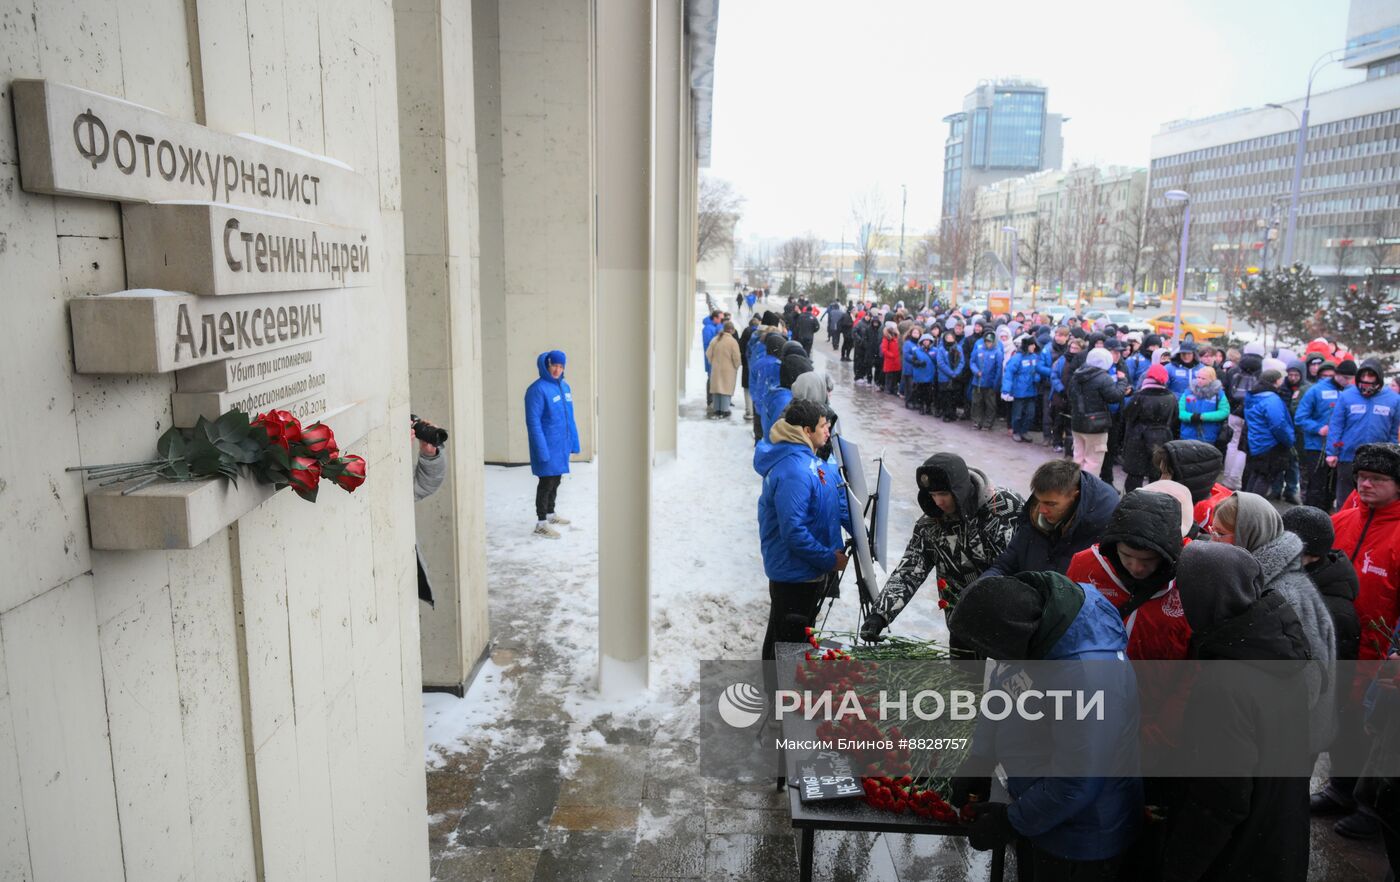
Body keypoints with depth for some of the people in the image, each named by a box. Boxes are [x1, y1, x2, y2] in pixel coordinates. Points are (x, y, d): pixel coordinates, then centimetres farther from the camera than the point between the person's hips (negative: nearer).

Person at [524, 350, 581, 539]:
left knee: (555, 481, 18)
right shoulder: (538, 389, -15)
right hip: (547, 446, -7)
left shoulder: (564, 386, 9)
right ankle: (541, 523, 5)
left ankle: (550, 514, 34)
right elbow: (533, 422, -18)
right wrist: (542, 450, -21)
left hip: (562, 445, 7)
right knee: (546, 482, -3)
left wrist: (573, 441, 12)